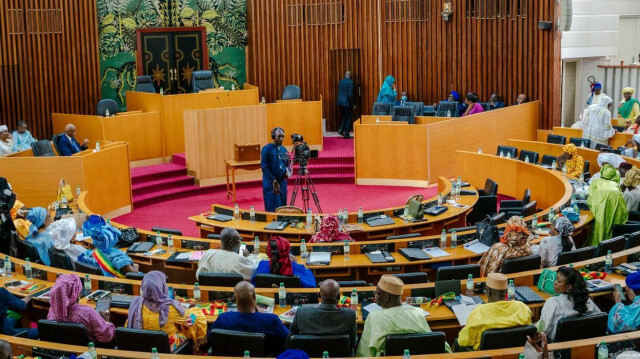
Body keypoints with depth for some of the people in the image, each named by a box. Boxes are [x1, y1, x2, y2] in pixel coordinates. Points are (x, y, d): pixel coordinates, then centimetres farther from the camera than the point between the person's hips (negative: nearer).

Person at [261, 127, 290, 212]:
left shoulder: (284, 150, 11)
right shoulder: (267, 149, -8)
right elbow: (264, 166, -12)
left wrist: (287, 171, -3)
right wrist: (273, 181, -16)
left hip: (282, 182, 6)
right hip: (270, 183, -6)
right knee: (272, 208, -5)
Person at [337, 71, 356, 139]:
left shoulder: (341, 81, 9)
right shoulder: (350, 82, -11)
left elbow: (339, 92, 13)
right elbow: (350, 94, -16)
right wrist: (353, 104, -9)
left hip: (340, 102, 6)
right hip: (347, 102, -6)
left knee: (343, 117, 20)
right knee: (348, 118, 2)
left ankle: (341, 130, 10)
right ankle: (346, 134, 4)